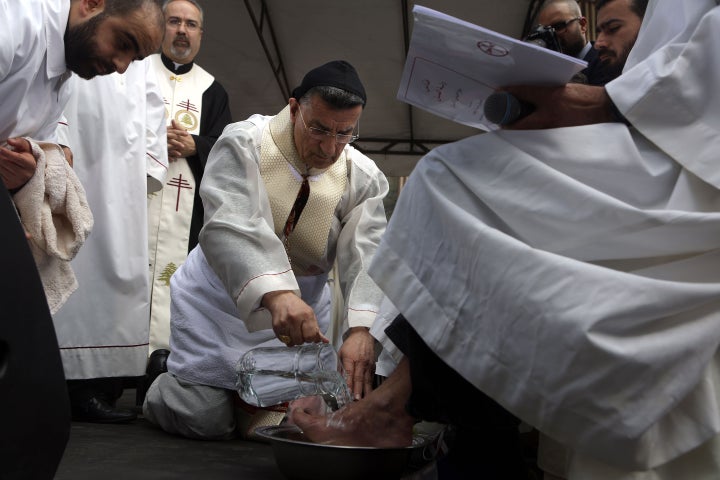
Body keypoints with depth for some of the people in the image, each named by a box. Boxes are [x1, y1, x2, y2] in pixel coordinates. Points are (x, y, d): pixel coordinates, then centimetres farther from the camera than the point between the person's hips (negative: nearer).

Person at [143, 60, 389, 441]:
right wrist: (276, 293, -51)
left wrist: (360, 329, -40)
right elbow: (230, 226, -34)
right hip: (222, 299, -3)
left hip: (302, 304, 4)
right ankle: (163, 378, 26)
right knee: (204, 420, -7)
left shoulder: (363, 178, -9)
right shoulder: (244, 144, -18)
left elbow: (365, 259, -20)